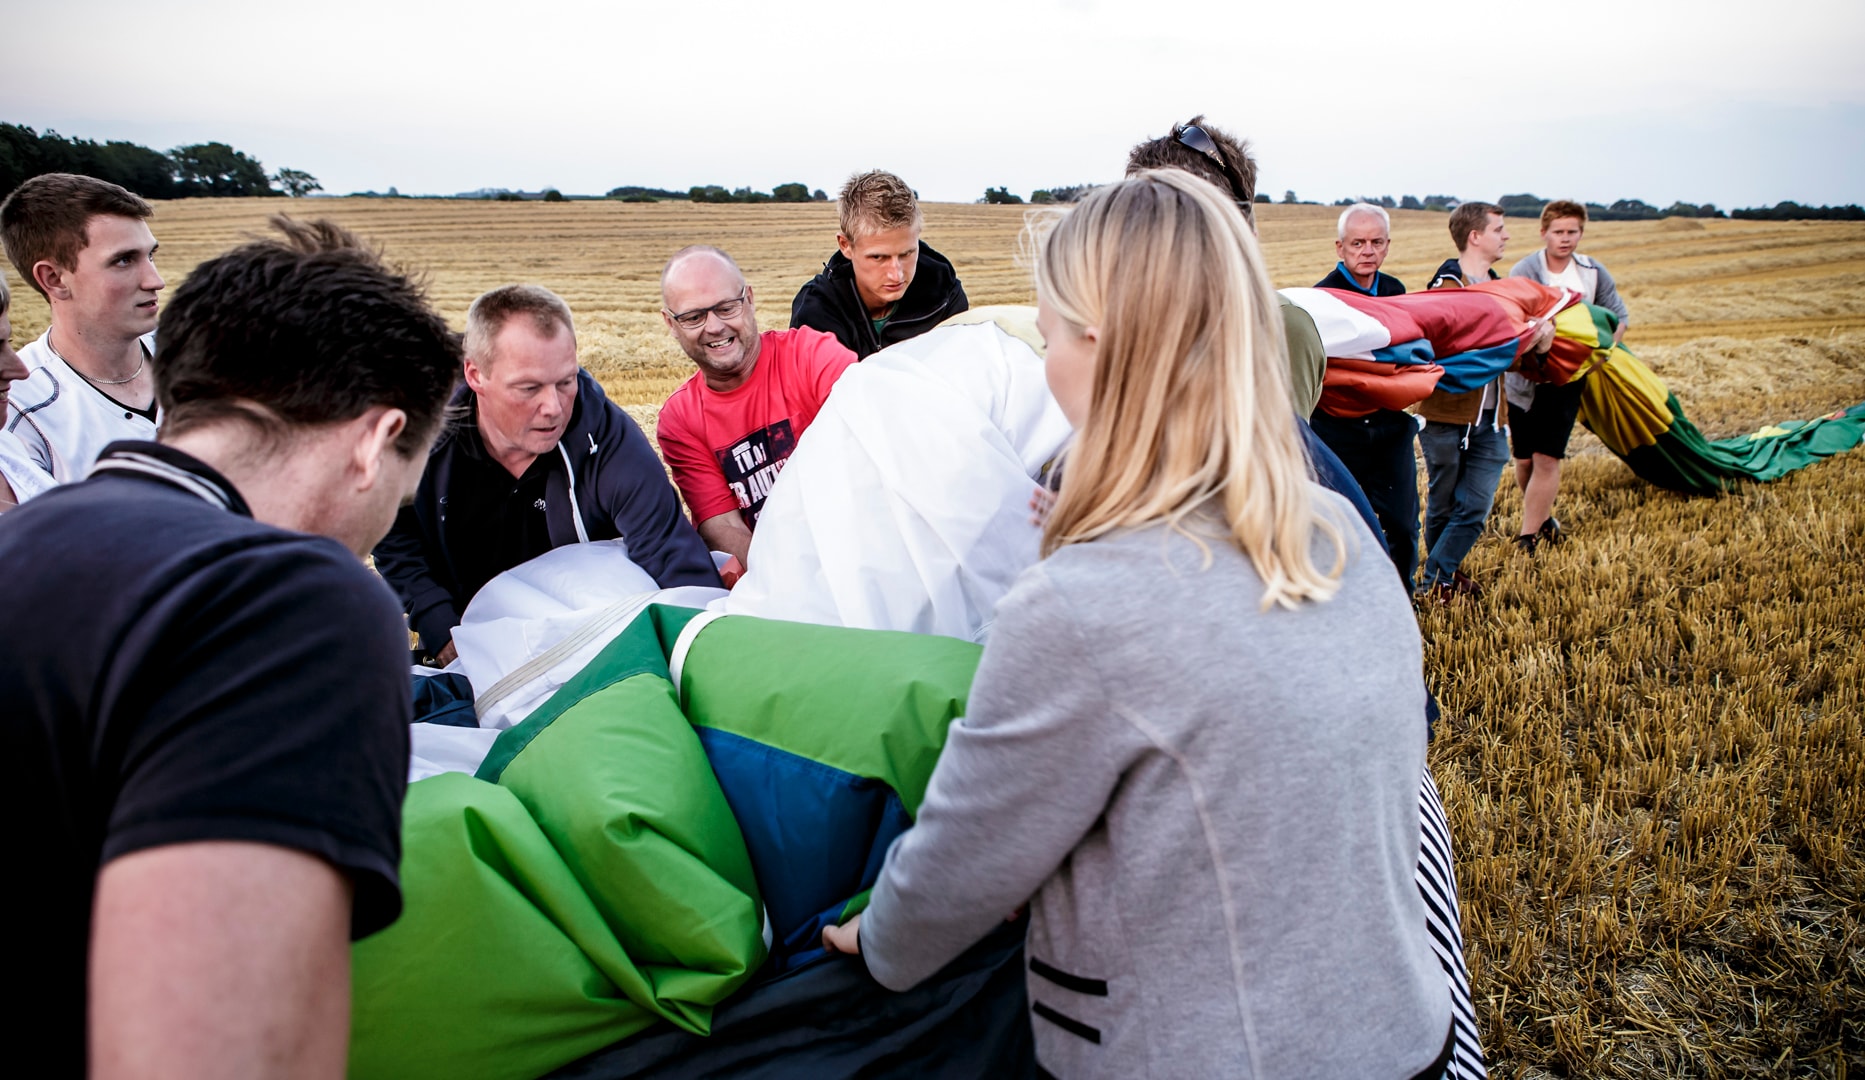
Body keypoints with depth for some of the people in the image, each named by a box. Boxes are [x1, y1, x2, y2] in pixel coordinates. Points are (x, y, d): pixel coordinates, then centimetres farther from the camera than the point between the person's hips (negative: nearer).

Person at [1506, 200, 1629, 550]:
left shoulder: (1594, 273, 3)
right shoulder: (1523, 272, -7)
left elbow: (1618, 316, 12)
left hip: (1566, 378, 1)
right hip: (1525, 376, -1)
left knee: (1547, 459, -8)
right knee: (1524, 459, 7)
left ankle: (1528, 538, -2)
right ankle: (1543, 519, 33)